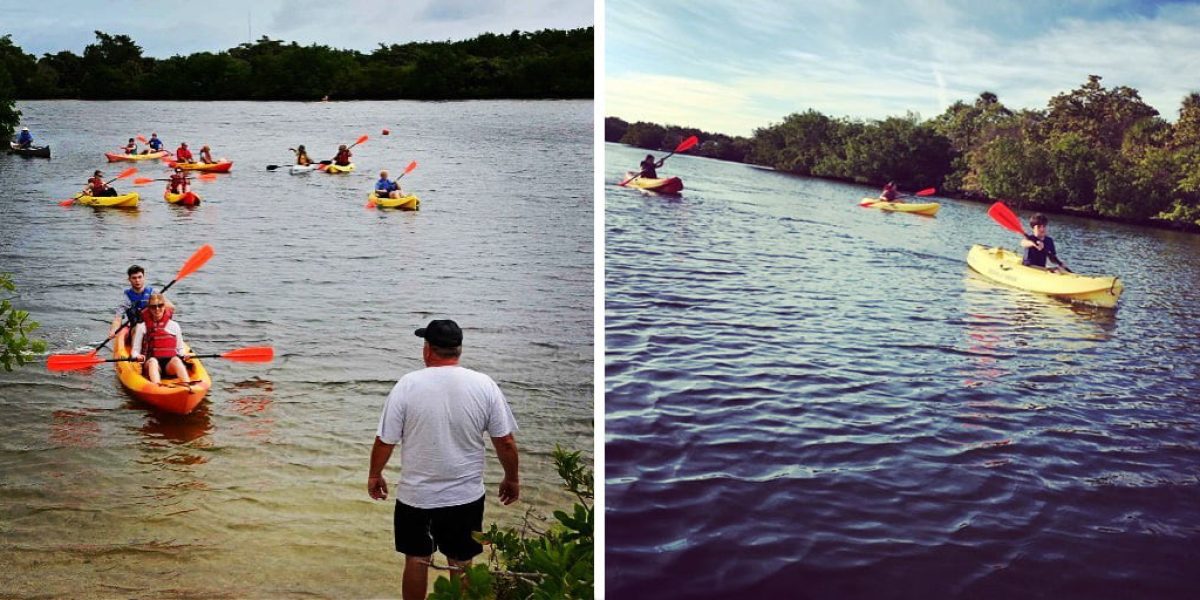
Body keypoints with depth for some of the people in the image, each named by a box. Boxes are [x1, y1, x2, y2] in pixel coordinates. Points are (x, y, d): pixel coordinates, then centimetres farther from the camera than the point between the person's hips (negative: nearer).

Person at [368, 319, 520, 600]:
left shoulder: (408, 384, -12)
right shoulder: (484, 385, -9)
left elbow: (384, 441, -7)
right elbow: (506, 442, -5)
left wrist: (374, 475, 10)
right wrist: (512, 479, 11)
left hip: (416, 495, 0)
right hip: (466, 495, 0)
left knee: (416, 559, 17)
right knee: (462, 563, 15)